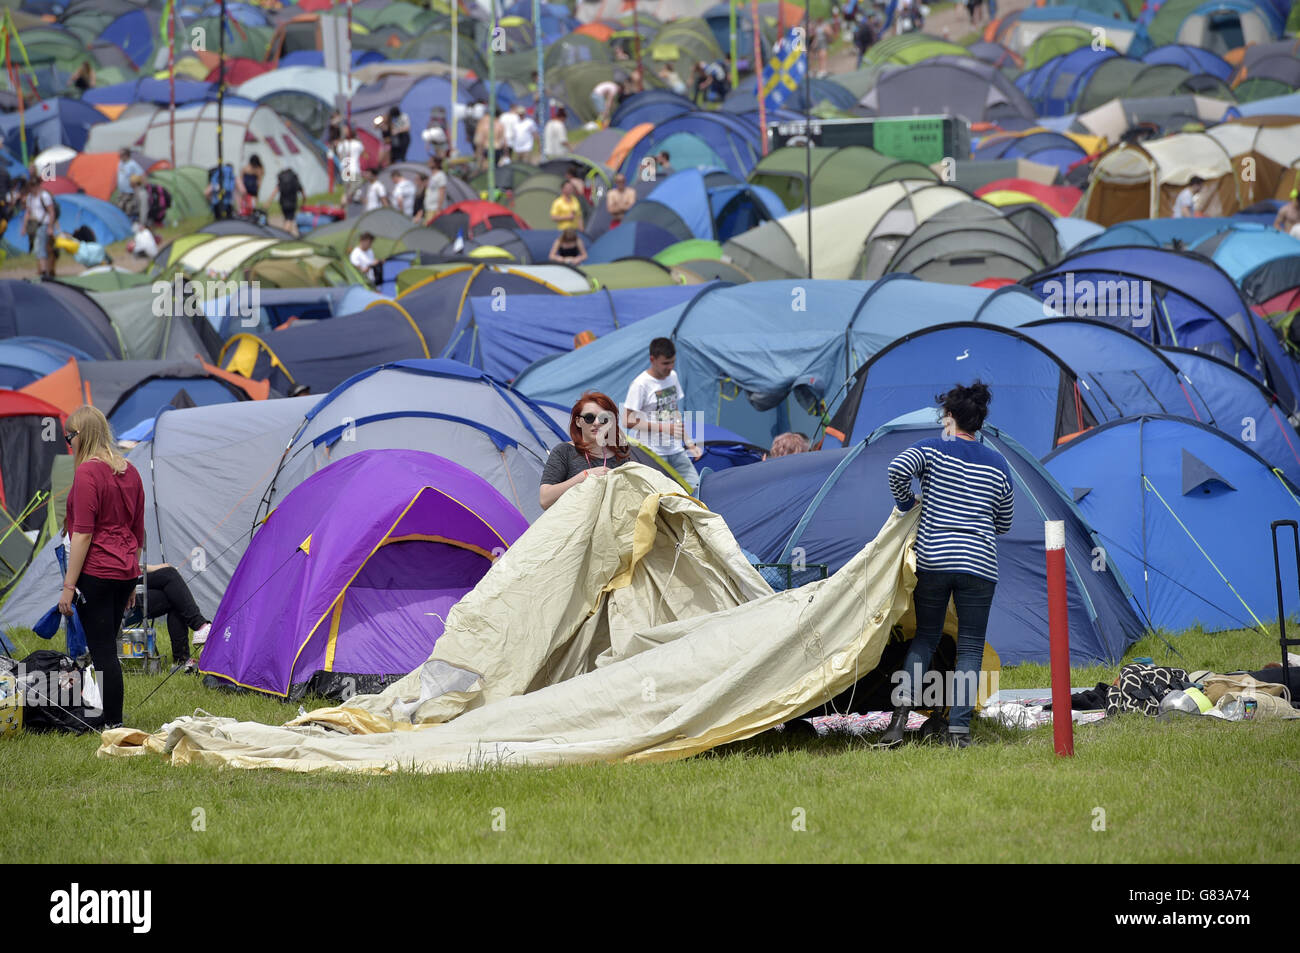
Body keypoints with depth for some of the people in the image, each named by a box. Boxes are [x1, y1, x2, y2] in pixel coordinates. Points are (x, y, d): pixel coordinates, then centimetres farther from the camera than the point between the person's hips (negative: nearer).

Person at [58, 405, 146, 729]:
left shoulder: (88, 473, -13)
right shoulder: (128, 471, 12)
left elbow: (82, 533, -16)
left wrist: (69, 585, -13)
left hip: (96, 573, -8)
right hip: (124, 572, 8)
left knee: (102, 651, -4)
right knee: (107, 648, 15)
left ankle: (113, 723, -4)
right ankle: (111, 717, 19)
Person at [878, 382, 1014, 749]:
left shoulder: (933, 449, 0)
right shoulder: (998, 466, 9)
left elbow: (898, 469, -19)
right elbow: (1004, 525, 17)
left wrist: (905, 502, -1)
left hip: (932, 560, 0)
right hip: (979, 566, 0)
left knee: (925, 636, 14)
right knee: (970, 646, 5)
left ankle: (901, 709, -4)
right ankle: (959, 729, -4)